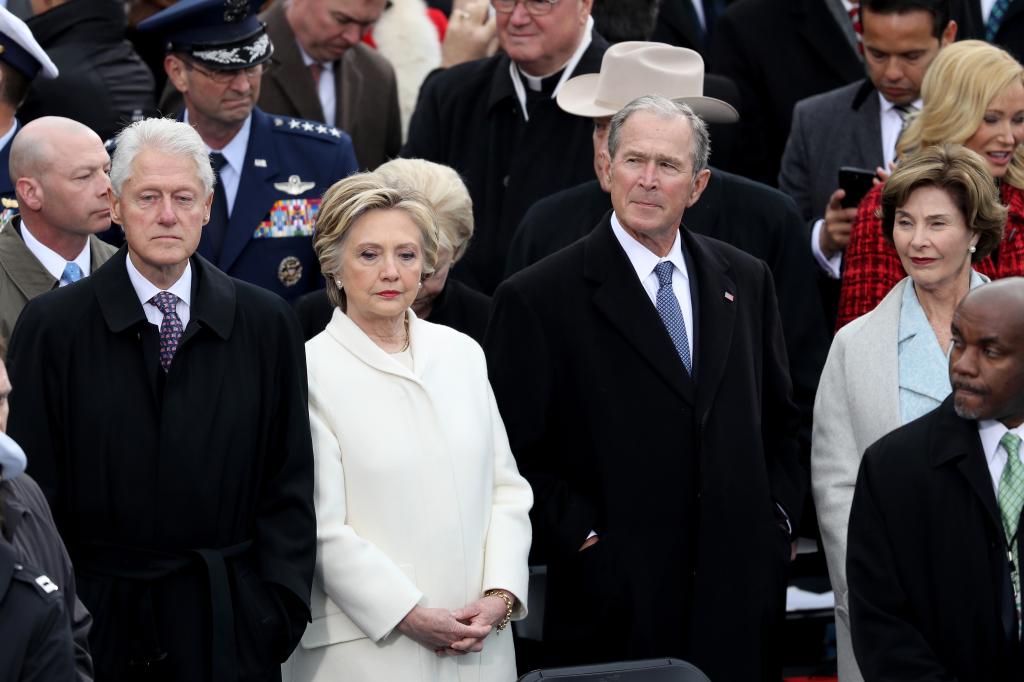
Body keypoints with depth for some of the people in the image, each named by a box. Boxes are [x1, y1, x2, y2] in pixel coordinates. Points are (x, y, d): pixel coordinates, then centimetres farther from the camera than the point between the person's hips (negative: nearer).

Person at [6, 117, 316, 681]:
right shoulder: (52, 324, -1)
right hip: (100, 619, -1)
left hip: (232, 628, 1)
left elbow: (289, 484, 6)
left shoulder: (267, 323, 5)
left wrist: (282, 607, -3)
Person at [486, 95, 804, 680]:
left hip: (740, 593, 4)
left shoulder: (746, 281, 12)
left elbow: (782, 423, 18)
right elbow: (520, 452, -4)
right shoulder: (539, 298, -4)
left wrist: (779, 519, 6)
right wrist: (581, 539, -12)